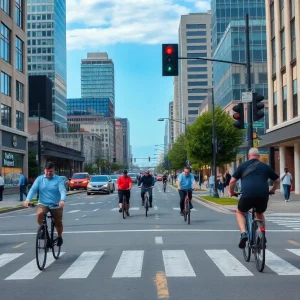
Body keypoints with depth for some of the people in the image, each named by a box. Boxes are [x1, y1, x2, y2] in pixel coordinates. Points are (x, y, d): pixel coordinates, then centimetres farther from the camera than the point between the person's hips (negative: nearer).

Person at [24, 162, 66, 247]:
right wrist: (27, 199, -27)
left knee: (58, 224, 6)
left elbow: (62, 190, -19)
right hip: (43, 204, 1)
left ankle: (59, 237, 37)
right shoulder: (39, 179, 1)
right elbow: (33, 189, -9)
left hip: (56, 205, -1)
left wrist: (62, 200, -39)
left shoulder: (59, 179, -5)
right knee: (39, 214, -30)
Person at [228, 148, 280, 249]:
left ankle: (243, 233, 1)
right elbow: (277, 180, 27)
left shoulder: (243, 166, 12)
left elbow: (232, 181, 8)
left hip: (247, 195, -2)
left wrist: (231, 192, 25)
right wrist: (272, 190, 43)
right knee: (260, 215, 32)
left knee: (240, 213, 24)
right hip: (263, 196, 3)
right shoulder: (265, 166, 19)